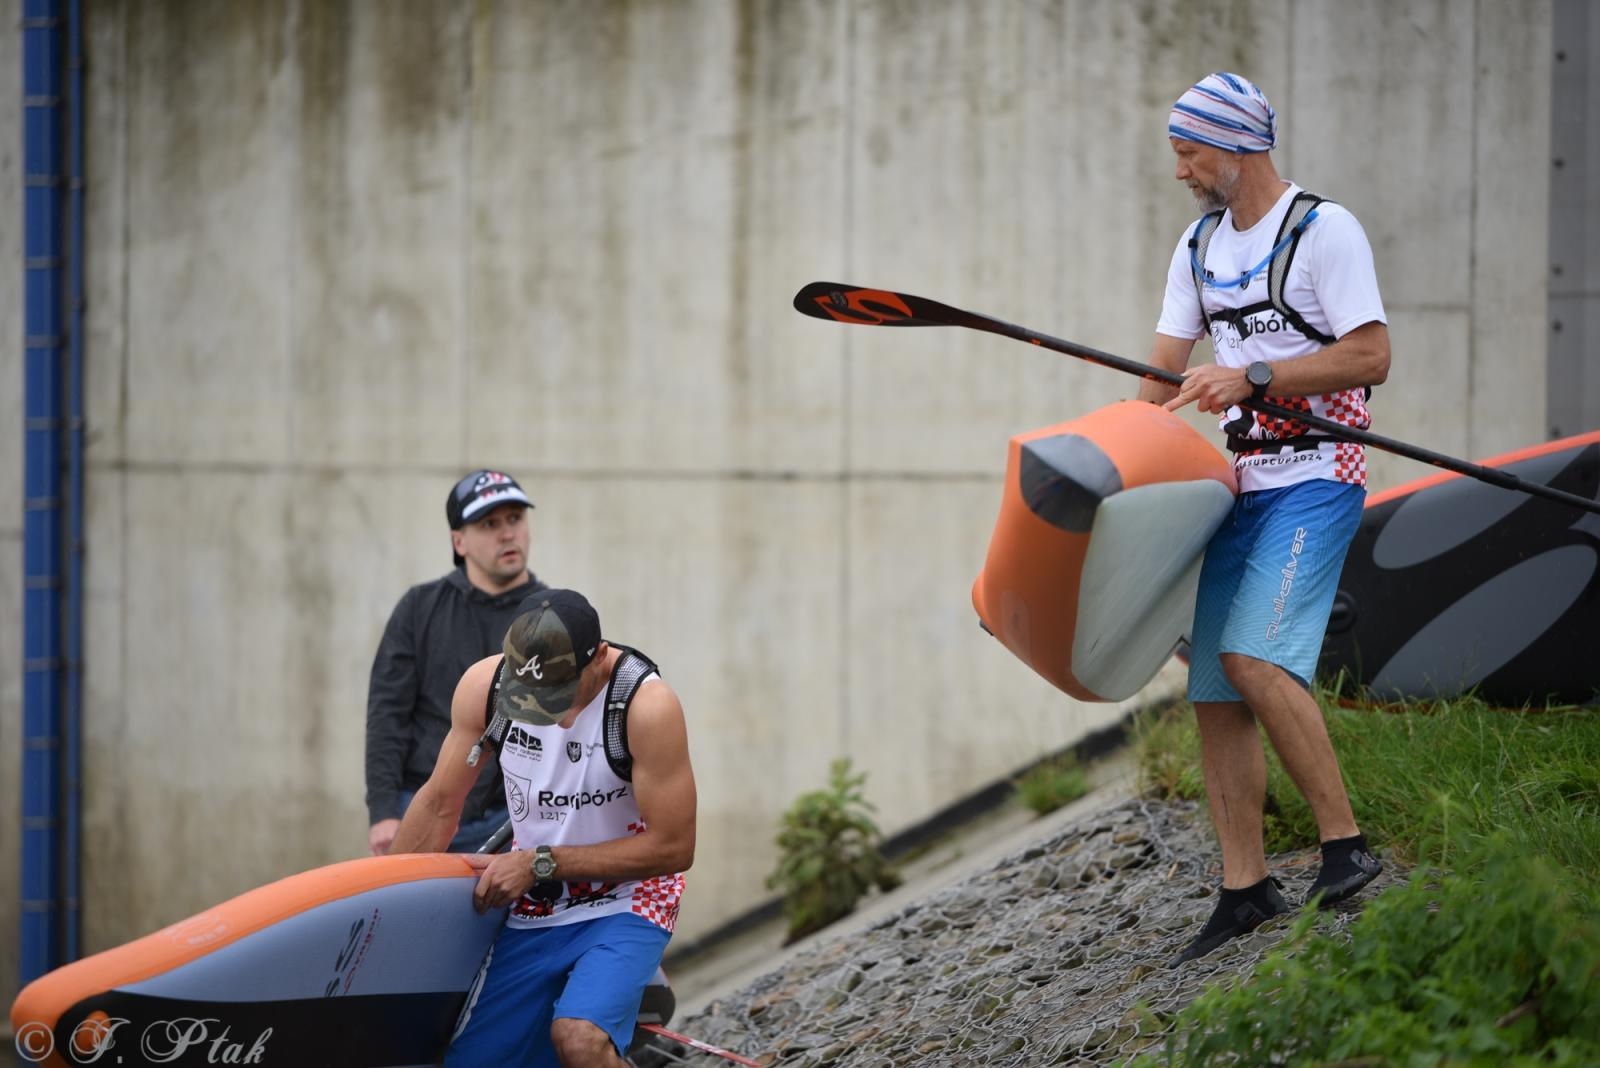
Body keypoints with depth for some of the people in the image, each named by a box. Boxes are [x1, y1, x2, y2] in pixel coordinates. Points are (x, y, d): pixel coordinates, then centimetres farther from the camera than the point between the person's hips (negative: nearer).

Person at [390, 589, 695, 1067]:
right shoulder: (484, 686, -11)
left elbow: (673, 848, -18)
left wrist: (540, 864, -18)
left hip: (624, 903, -5)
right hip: (531, 914, 5)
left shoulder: (647, 705, -23)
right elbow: (438, 805, 4)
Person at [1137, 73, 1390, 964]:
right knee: (1213, 681, 1)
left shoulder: (1324, 230, -8)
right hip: (1241, 483, 8)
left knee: (1257, 656, -23)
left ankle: (1345, 845, -16)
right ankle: (1246, 890, 6)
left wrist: (1251, 376, -20)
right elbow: (1161, 375, 14)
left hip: (1316, 481, -8)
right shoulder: (1200, 247, 15)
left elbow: (1371, 356, -15)